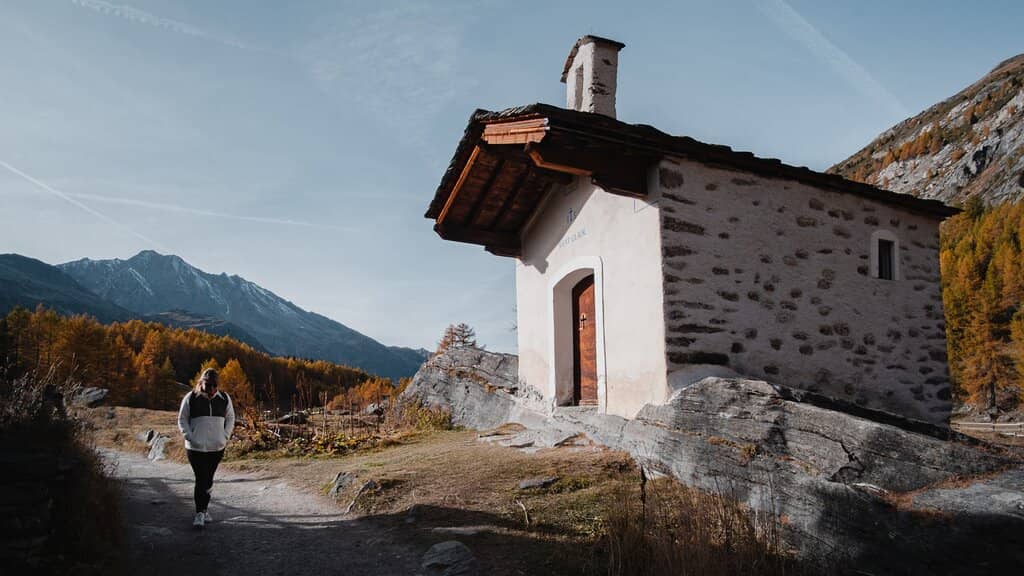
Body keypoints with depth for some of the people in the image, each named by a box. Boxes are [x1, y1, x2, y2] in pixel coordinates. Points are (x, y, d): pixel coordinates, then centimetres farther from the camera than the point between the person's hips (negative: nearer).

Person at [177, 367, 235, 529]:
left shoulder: (224, 398, 3)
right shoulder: (191, 398, -5)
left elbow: (230, 418, 13)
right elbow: (182, 420, 3)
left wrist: (226, 436, 1)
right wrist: (190, 437, -8)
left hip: (217, 447, 3)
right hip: (196, 448, -3)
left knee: (208, 480, 12)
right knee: (201, 479, -8)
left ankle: (204, 509, 27)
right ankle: (199, 513, 0)